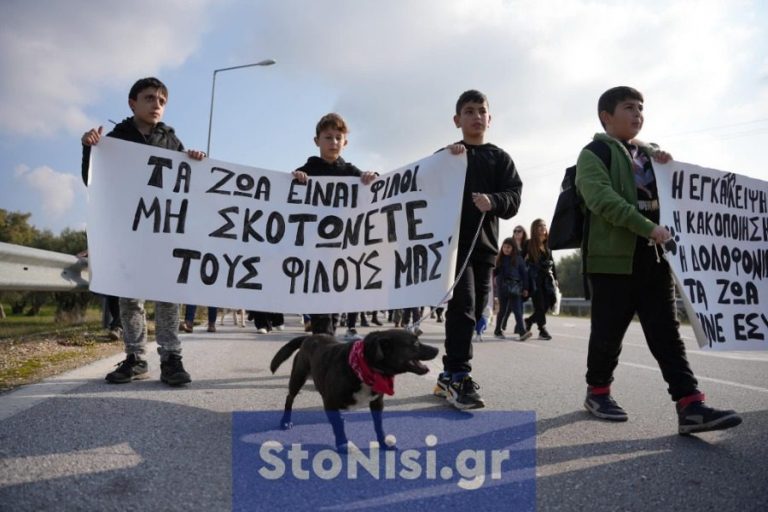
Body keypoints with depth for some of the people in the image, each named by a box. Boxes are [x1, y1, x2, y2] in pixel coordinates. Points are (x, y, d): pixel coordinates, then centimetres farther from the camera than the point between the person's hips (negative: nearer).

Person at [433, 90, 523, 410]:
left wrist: (493, 201, -21)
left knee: (474, 313, 7)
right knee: (462, 307, -16)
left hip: (485, 244, 4)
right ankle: (459, 378, -14)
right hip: (454, 242, -4)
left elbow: (514, 198, 1)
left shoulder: (500, 158, 13)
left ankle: (448, 376, 19)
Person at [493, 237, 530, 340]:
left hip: (515, 286, -1)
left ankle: (522, 331, -18)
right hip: (502, 287, 1)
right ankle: (498, 330, 21)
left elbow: (524, 273, 6)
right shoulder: (499, 258, 9)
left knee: (517, 309, -10)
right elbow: (495, 272, 10)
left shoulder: (518, 258, 6)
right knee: (503, 309, 6)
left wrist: (525, 288, 3)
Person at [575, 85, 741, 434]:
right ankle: (598, 392, 21)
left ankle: (690, 406, -2)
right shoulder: (594, 153, 0)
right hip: (613, 256, -6)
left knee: (666, 332, 0)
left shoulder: (649, 154, 22)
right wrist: (647, 227, -23)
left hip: (654, 256, 6)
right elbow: (602, 199, -16)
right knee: (609, 331, 2)